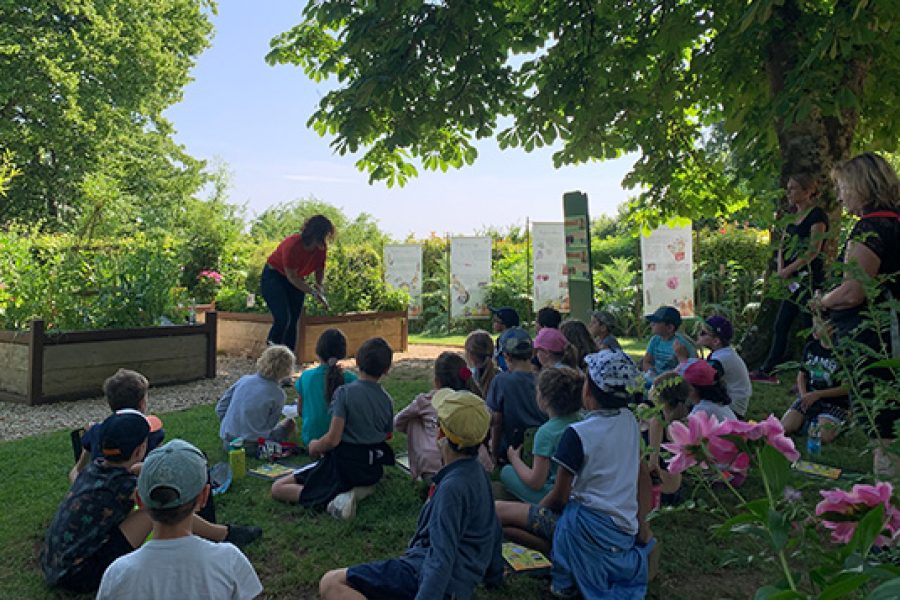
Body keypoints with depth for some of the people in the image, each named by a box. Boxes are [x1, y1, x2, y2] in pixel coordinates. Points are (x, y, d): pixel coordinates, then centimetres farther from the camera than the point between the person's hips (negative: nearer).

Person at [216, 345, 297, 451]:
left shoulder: (244, 380, -2)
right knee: (290, 423, 17)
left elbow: (220, 408, 3)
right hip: (252, 446, -4)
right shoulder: (277, 394, -13)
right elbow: (270, 425, -5)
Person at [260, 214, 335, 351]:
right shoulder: (292, 245, -32)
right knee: (283, 319, -19)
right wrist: (312, 291, -31)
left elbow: (320, 269, 3)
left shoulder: (321, 248, -14)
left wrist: (319, 285, -16)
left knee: (293, 322, 2)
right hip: (274, 277, -6)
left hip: (296, 280, 6)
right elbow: (291, 276, -27)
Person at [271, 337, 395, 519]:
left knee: (277, 489, 1)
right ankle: (361, 489, 5)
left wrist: (315, 446, 0)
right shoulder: (387, 400, -1)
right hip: (373, 470, 5)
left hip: (344, 466, -5)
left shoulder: (345, 392, -16)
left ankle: (332, 498, -18)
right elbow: (388, 435, 10)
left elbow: (333, 439, -20)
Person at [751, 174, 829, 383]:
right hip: (793, 280, 9)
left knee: (809, 327, -5)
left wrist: (788, 270, -12)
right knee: (781, 325, 11)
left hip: (810, 279, -8)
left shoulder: (817, 215, -8)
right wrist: (781, 270, -3)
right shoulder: (793, 217, 16)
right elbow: (782, 247, 13)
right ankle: (767, 371, 18)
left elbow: (814, 250, -16)